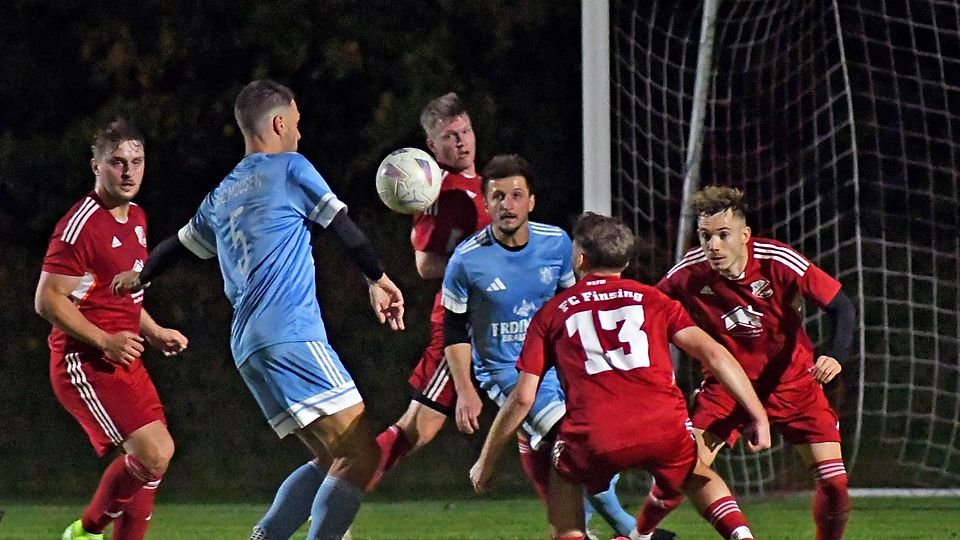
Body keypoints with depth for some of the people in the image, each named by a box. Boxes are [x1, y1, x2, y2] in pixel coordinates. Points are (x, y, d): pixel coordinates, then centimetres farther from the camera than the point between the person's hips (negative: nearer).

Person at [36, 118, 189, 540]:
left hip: (124, 359, 10)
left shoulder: (136, 219, 14)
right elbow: (48, 300, -18)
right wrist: (104, 341, -24)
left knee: (155, 457, 10)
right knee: (153, 455, -17)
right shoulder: (81, 224, -16)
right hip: (85, 363, -10)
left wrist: (154, 332, 15)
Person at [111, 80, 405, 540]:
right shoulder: (290, 169, 2)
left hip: (247, 348, 8)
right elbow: (343, 227, 5)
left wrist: (140, 277, 57)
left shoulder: (222, 196, 22)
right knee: (361, 456, -12)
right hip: (291, 335, -8)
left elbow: (182, 243, 37)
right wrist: (378, 280, 19)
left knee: (333, 461, 11)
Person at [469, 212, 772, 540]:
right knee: (699, 478, 31)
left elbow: (523, 397, 14)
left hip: (595, 438, -1)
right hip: (665, 428, 1)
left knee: (563, 477, 32)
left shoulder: (552, 313, 18)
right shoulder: (652, 299, 20)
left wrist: (486, 462, 24)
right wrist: (758, 415, 8)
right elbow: (712, 353, 8)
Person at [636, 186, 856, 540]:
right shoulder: (689, 274, -18)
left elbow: (841, 307, -17)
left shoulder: (778, 262, -23)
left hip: (792, 379, 0)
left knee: (834, 481, -12)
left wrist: (835, 357, -33)